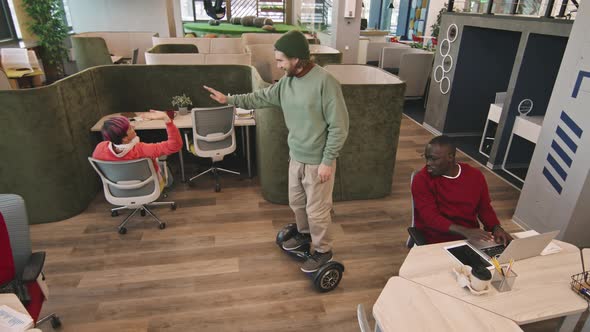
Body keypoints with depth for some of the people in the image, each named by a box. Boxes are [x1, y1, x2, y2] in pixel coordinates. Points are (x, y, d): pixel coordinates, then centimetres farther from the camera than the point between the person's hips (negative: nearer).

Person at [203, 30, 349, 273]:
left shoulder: (325, 82, -22)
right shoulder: (287, 81, 2)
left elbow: (339, 126, -20)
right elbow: (262, 97, 16)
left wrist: (327, 161, -19)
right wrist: (230, 100, 13)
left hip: (317, 160, -7)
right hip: (296, 156, 8)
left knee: (316, 209, 7)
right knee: (296, 202, 23)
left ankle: (323, 251, 30)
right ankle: (304, 234, 50)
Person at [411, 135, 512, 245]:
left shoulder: (475, 176, -1)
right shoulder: (422, 180, -15)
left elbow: (485, 209, 9)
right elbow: (430, 217, -22)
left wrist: (496, 228, -11)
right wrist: (465, 231, -33)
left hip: (472, 238, 4)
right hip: (436, 242, -3)